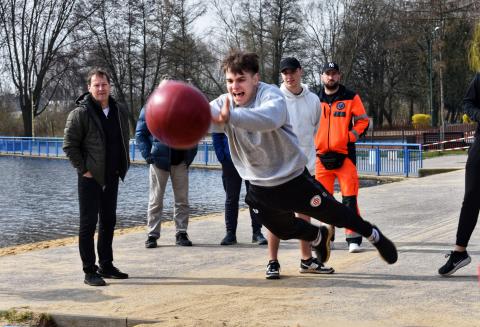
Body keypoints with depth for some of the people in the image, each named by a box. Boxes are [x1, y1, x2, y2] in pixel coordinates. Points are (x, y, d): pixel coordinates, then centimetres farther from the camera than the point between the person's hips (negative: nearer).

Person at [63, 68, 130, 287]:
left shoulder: (119, 112, 7)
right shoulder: (80, 113, -10)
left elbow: (125, 140, 18)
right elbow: (69, 145, -11)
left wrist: (124, 165, 8)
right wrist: (83, 169, -13)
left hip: (111, 178, 6)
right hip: (91, 178, -6)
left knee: (108, 222, 13)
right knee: (88, 223, -2)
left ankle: (106, 266, 24)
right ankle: (89, 271, 2)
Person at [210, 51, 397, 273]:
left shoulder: (271, 95, -24)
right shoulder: (224, 104, -10)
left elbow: (269, 118, -49)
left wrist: (230, 116, -64)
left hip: (294, 178, -5)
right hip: (259, 187, 5)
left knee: (334, 213, 8)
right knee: (284, 230, 23)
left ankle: (374, 235, 37)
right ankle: (319, 236, 55)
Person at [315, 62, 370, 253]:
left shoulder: (351, 98, 3)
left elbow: (362, 121, 4)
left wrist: (350, 137, -8)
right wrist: (312, 141, 5)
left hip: (345, 155, -3)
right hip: (322, 156, 3)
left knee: (349, 197, -6)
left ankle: (353, 239, -4)